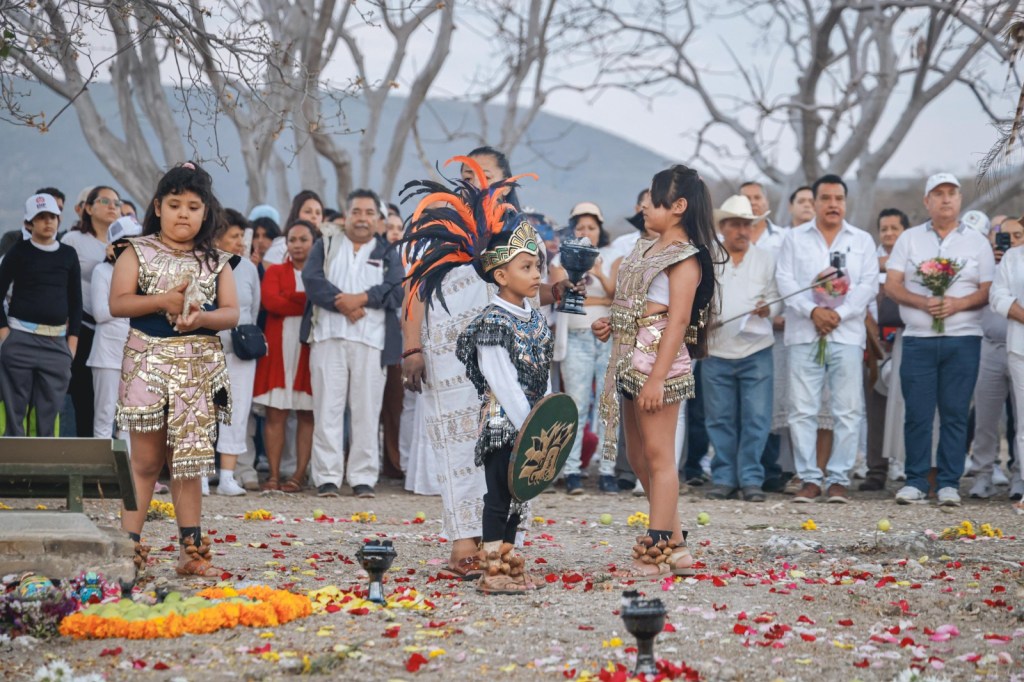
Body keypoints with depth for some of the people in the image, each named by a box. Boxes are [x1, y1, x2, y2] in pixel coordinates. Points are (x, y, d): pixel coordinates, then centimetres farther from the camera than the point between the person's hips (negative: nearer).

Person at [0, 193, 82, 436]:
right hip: (21, 338, -3)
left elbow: (76, 301, 14)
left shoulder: (68, 254, 11)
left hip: (56, 342, 3)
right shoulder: (20, 251, 2)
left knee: (49, 411, 2)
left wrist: (72, 340, 6)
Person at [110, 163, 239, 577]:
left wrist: (202, 317, -19)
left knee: (189, 460, 5)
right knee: (146, 459, -1)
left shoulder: (216, 261, 9)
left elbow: (231, 313, 2)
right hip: (148, 360, -2)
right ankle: (129, 545, 4)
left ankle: (191, 550, 8)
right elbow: (118, 303, -8)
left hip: (199, 364, 2)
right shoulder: (138, 253, 3)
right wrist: (164, 300, -19)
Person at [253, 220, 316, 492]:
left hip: (310, 349, -1)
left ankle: (300, 475, 2)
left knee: (307, 414, -1)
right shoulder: (275, 271, 13)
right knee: (275, 414, -2)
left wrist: (290, 298, -8)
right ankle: (274, 475, 1)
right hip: (278, 347, 1)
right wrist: (310, 304, -7)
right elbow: (270, 300, -5)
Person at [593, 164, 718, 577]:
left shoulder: (685, 258, -11)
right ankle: (676, 544, 20)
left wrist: (657, 378, -23)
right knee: (638, 456, 13)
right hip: (631, 361, 10)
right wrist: (611, 325, 5)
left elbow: (678, 320, -18)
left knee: (658, 455, -6)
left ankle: (659, 550, -2)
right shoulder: (645, 249, 16)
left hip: (660, 361, -10)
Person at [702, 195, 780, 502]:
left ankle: (751, 479, 2)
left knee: (756, 418, -5)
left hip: (756, 351, -1)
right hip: (717, 351, 1)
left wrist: (768, 308, -14)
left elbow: (776, 298, 8)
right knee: (720, 419, 3)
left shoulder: (766, 260, 9)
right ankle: (724, 479, 11)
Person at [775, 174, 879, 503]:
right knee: (802, 410, -2)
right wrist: (812, 310, -12)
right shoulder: (795, 238, 12)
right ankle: (809, 478, 3)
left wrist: (839, 313, -10)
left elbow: (869, 285, 3)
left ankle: (838, 478, 4)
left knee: (847, 411, -2)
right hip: (804, 335, 0)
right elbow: (785, 279, 2)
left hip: (847, 334, 0)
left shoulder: (862, 241, 13)